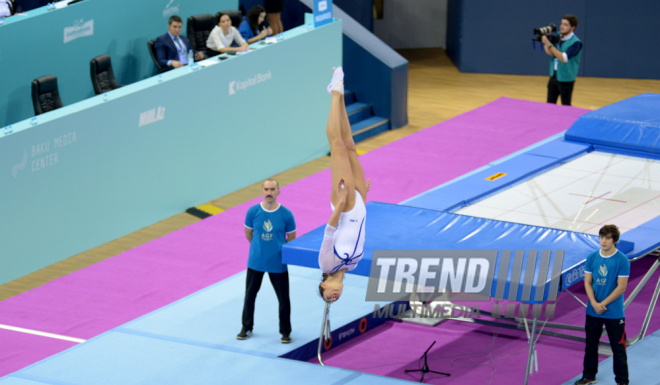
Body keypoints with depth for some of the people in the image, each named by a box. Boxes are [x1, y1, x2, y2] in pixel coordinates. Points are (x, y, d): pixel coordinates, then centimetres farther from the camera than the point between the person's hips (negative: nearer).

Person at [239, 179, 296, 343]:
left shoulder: (286, 214, -13)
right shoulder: (253, 211, -9)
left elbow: (291, 238, 1)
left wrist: (279, 250, 6)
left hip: (278, 264, -2)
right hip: (256, 261, 2)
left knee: (283, 298, 5)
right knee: (250, 294, 14)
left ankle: (285, 331, 22)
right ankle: (246, 328, 32)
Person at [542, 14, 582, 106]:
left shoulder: (575, 42, -17)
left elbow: (564, 58, -27)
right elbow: (550, 53, 0)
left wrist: (549, 44, -29)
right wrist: (544, 42, -17)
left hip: (566, 78, -6)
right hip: (554, 76, 6)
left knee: (566, 106, 5)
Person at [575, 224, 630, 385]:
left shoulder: (622, 260, -12)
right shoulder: (592, 257, 1)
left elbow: (621, 287, -12)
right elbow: (587, 282, 3)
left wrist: (603, 304, -13)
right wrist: (594, 303, -11)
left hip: (614, 313, -4)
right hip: (593, 311, 4)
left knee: (618, 348, 0)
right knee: (590, 345, 15)